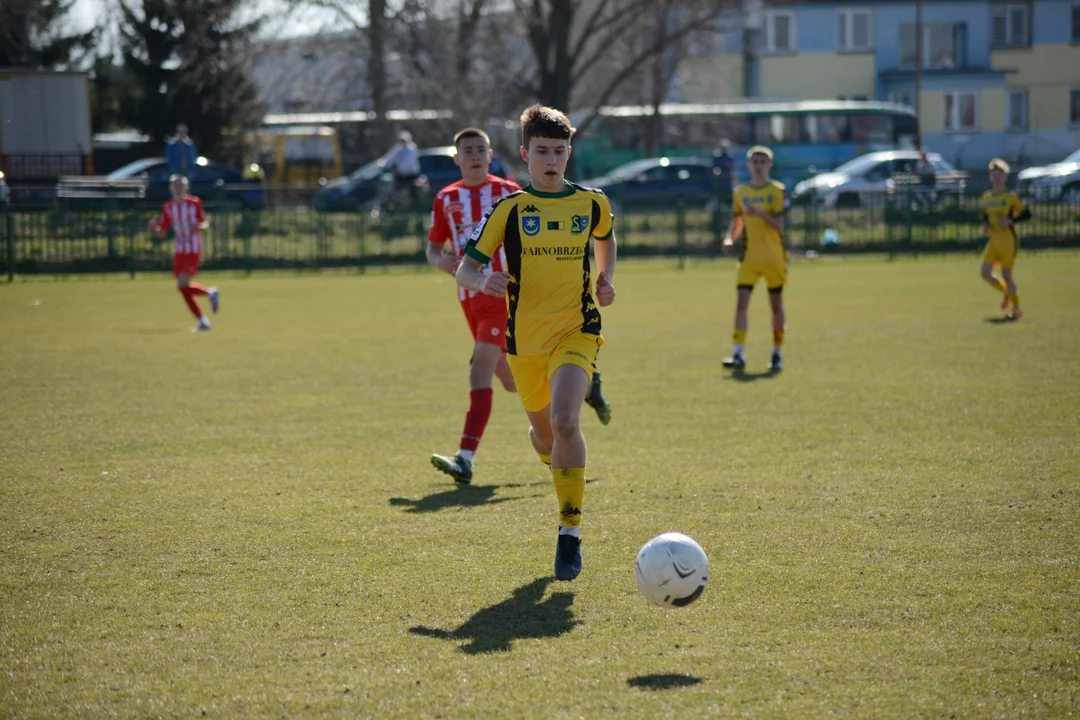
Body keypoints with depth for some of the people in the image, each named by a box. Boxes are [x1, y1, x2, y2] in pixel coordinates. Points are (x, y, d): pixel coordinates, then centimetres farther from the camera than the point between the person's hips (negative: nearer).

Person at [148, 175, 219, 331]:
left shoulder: (195, 203, -4)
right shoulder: (168, 208, 5)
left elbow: (205, 223, 4)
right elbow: (161, 233, 6)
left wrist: (200, 226, -19)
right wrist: (154, 227, -16)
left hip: (193, 250, -5)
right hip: (178, 251, 5)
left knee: (183, 284, -17)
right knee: (184, 288, 4)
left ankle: (210, 292, 10)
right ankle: (202, 321, 13)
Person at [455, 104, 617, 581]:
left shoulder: (592, 204, 1)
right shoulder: (510, 208, -3)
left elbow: (605, 239, 24)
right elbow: (465, 269, -3)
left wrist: (605, 280, 5)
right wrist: (483, 280, -27)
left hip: (576, 331, -2)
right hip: (524, 337, 2)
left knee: (565, 421, -24)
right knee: (542, 430, 15)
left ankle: (570, 533, -16)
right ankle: (559, 468, 53)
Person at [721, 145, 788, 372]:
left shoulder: (777, 191, -3)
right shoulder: (740, 193, 8)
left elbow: (780, 226, -11)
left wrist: (759, 212, -25)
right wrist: (729, 239, 1)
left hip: (774, 257, -2)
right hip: (749, 257, 2)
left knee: (776, 305, 6)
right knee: (742, 302, -12)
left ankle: (777, 354, 18)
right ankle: (738, 354, -16)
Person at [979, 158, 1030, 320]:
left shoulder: (1010, 197, -8)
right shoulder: (985, 198, 7)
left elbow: (1027, 214, -6)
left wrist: (1010, 220, -20)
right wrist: (984, 223, -2)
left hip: (1008, 241, -5)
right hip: (993, 241, 5)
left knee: (1006, 275, -2)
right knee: (984, 272, -7)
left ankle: (1016, 309, 15)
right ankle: (1005, 292, 23)